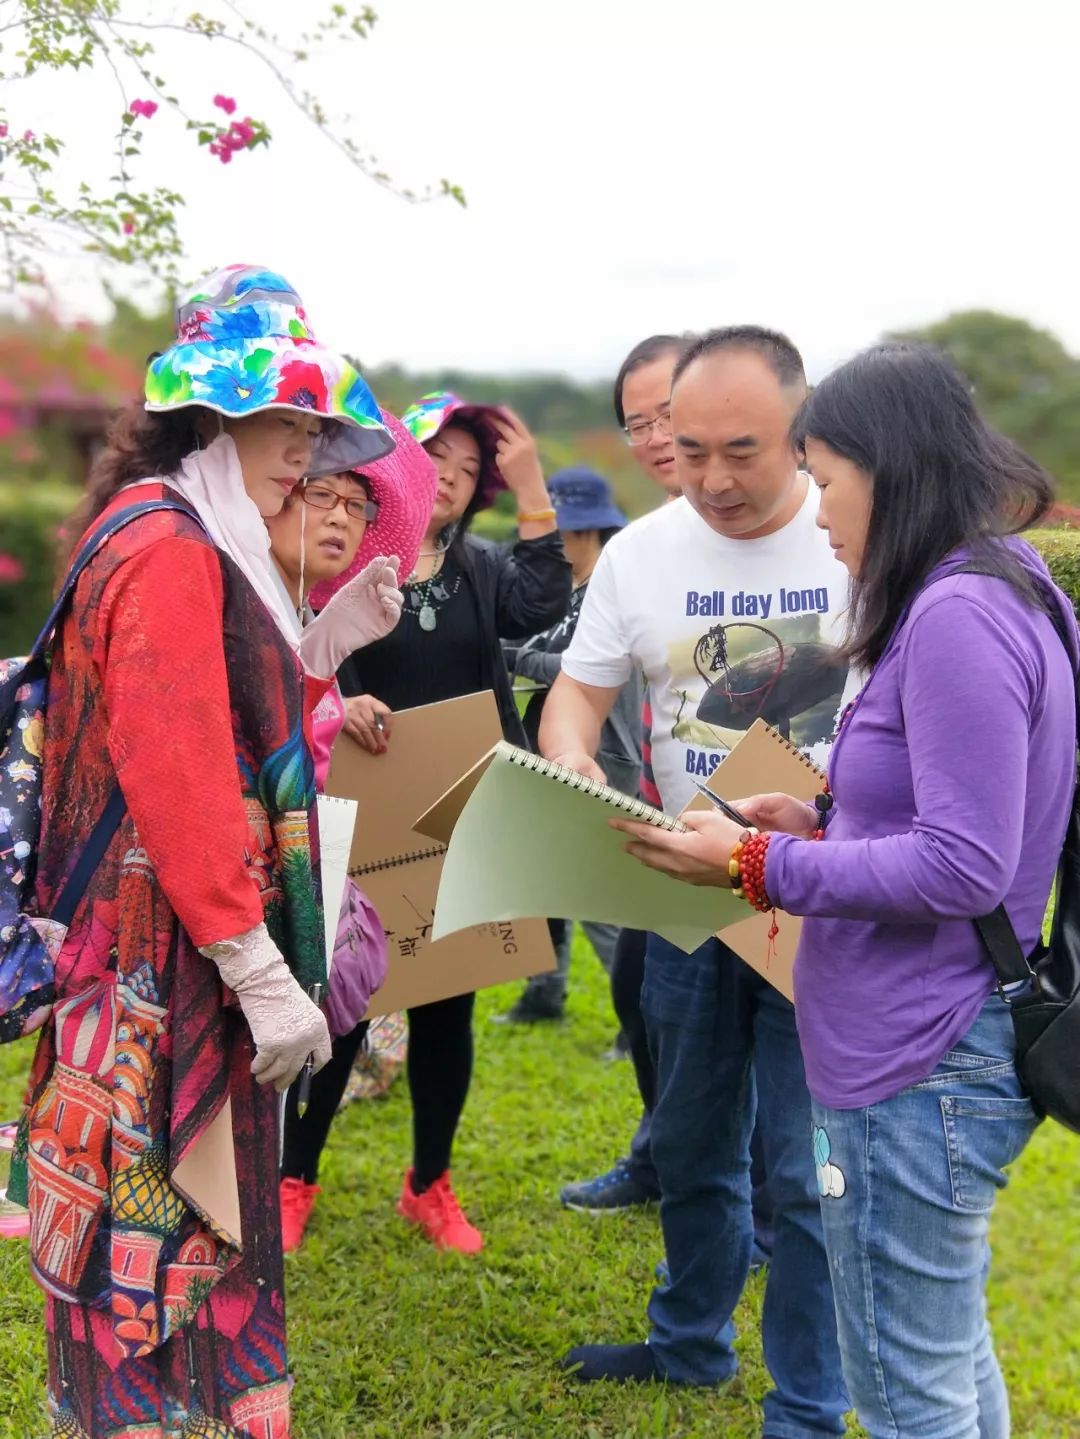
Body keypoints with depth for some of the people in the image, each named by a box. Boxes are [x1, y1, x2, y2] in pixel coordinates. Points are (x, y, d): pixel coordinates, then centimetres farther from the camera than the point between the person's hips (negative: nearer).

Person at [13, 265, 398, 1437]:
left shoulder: (193, 544, 15)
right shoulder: (168, 550, -16)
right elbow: (177, 779, -23)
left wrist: (326, 643, 10)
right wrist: (262, 975, -22)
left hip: (188, 961, 10)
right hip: (168, 964, -10)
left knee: (194, 1223, 18)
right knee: (164, 1245, -1)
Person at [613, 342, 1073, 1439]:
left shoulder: (959, 617, -21)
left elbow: (964, 869, -24)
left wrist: (761, 866, -18)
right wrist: (826, 819, 8)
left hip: (918, 1071, -10)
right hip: (952, 1051, 10)